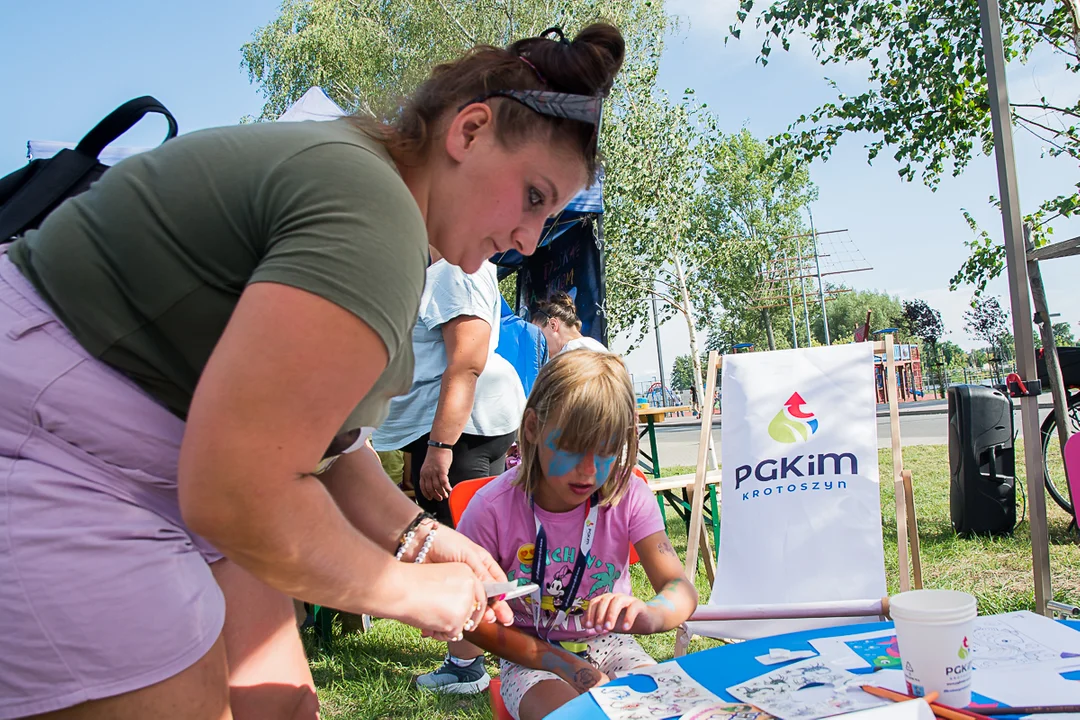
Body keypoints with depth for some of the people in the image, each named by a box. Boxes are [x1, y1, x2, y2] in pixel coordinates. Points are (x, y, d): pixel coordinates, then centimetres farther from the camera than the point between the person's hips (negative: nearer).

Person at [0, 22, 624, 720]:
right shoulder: (373, 217, -27)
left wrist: (416, 535, -1)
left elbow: (316, 434, 11)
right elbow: (240, 501, -28)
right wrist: (407, 590, -13)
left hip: (175, 469, 10)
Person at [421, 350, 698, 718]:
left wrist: (645, 614, -43)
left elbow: (681, 590, -18)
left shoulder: (628, 495, -15)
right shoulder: (493, 508, -20)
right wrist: (562, 664, -17)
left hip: (608, 645, 3)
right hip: (531, 654, -3)